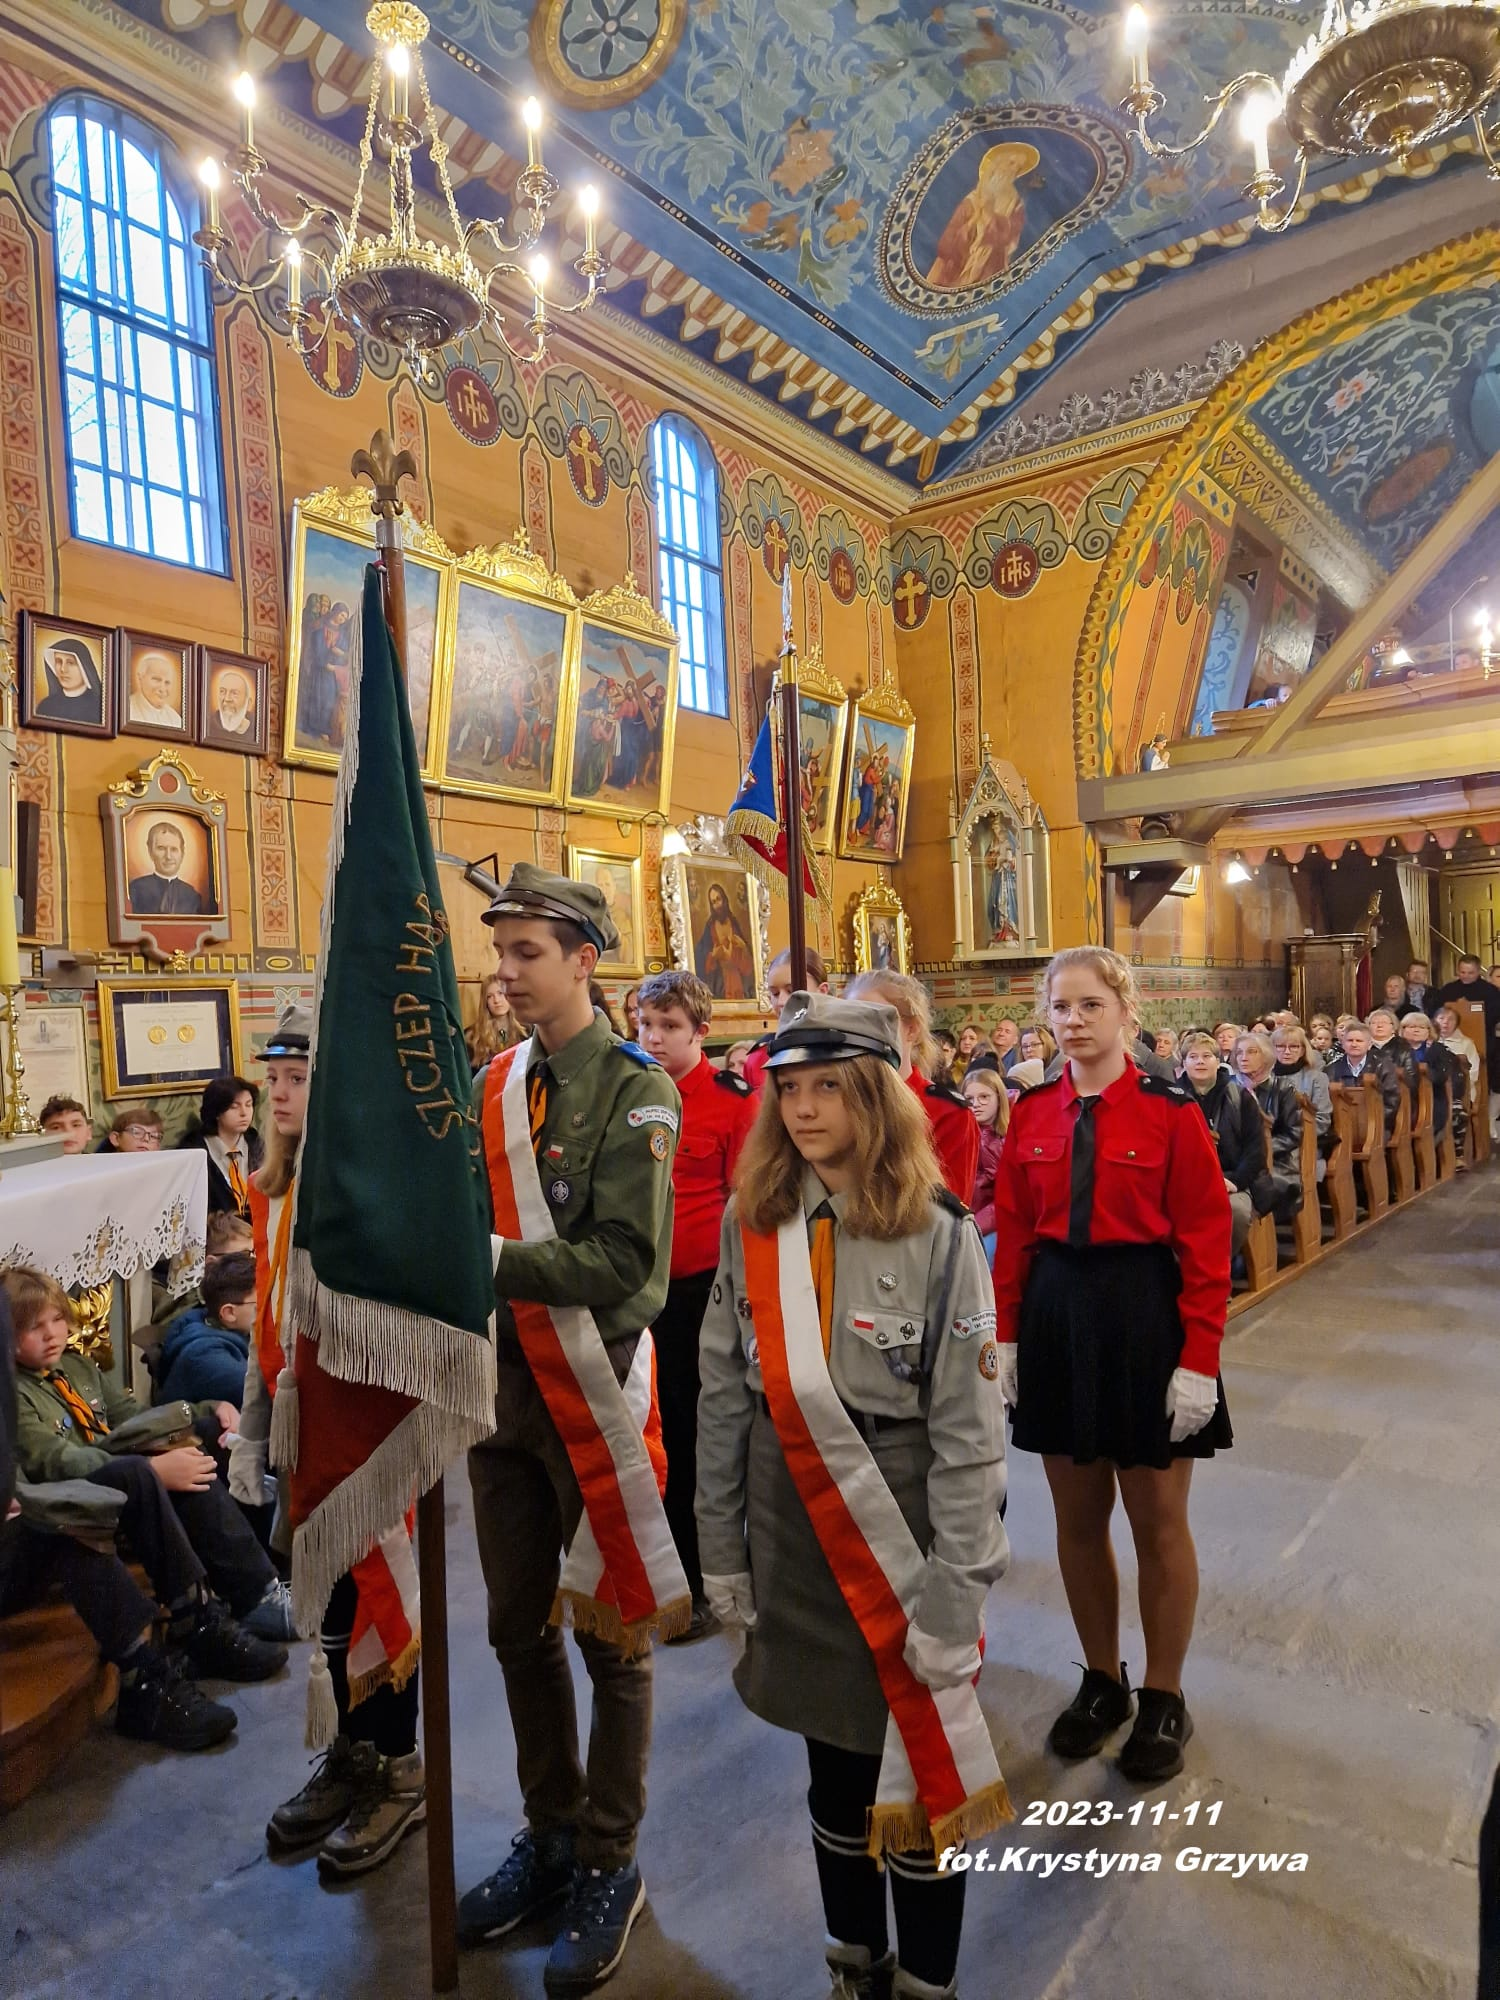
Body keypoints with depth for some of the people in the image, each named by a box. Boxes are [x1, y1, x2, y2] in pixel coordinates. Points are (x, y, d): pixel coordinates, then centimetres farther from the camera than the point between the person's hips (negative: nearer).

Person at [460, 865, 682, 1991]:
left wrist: (485, 1261, -23)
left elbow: (623, 1262, -21)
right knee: (519, 1625, 19)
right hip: (505, 1388, 6)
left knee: (611, 1634, 10)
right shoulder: (496, 1082, 5)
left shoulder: (635, 1089, -13)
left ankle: (609, 1868, 31)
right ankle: (551, 1835, 41)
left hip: (592, 1390, -6)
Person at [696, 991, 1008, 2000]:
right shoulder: (752, 1229, -3)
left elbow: (971, 1436, -12)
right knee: (834, 1769, 19)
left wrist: (953, 1602, -12)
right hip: (793, 1547, 3)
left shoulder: (939, 1238, -14)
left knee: (918, 1777, 11)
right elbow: (722, 1399, 4)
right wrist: (721, 1549, 6)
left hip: (903, 1550, -3)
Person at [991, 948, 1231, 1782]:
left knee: (1158, 1523, 11)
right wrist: (1006, 1337, 2)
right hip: (1056, 1318, 4)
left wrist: (1199, 1361, -13)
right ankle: (1102, 1682, 35)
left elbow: (1208, 1245, -10)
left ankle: (1164, 1698, 31)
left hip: (1146, 1316, -3)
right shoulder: (1032, 1113, 1)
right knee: (1078, 1519, 14)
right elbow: (1014, 1235, 4)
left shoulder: (1172, 1110, -10)